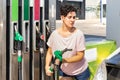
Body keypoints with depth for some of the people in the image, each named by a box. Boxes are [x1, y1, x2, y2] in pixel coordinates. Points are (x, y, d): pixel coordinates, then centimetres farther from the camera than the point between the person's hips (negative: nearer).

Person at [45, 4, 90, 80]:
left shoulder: (79, 34, -22)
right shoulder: (55, 34, -14)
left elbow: (80, 56, -19)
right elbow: (49, 52, -1)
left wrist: (63, 60, -30)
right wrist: (47, 66, -14)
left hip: (80, 71, -2)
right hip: (63, 70, 2)